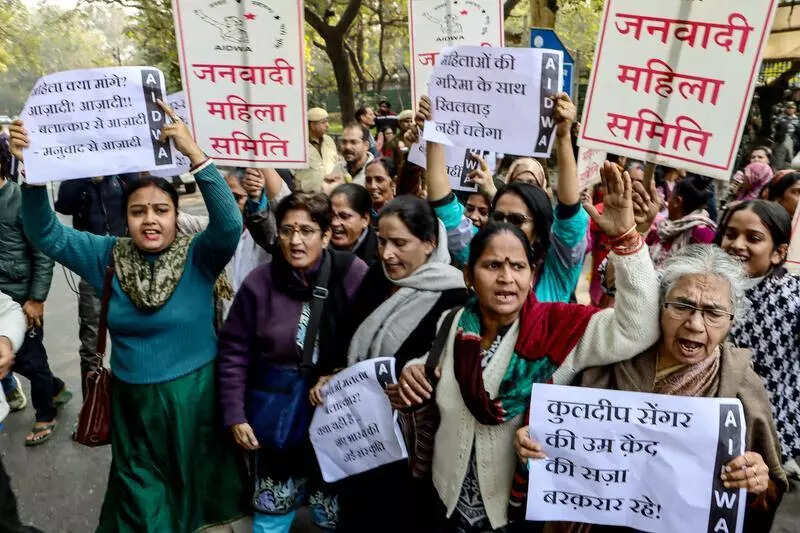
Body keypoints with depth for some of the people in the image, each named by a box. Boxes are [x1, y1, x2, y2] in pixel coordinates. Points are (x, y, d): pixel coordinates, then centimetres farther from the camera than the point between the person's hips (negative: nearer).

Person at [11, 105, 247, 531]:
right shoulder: (109, 256, -3)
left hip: (193, 394, -2)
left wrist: (195, 155, -40)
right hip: (133, 398, 3)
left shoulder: (197, 256, -14)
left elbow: (229, 223, -32)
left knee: (192, 481, 21)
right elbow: (46, 234, -4)